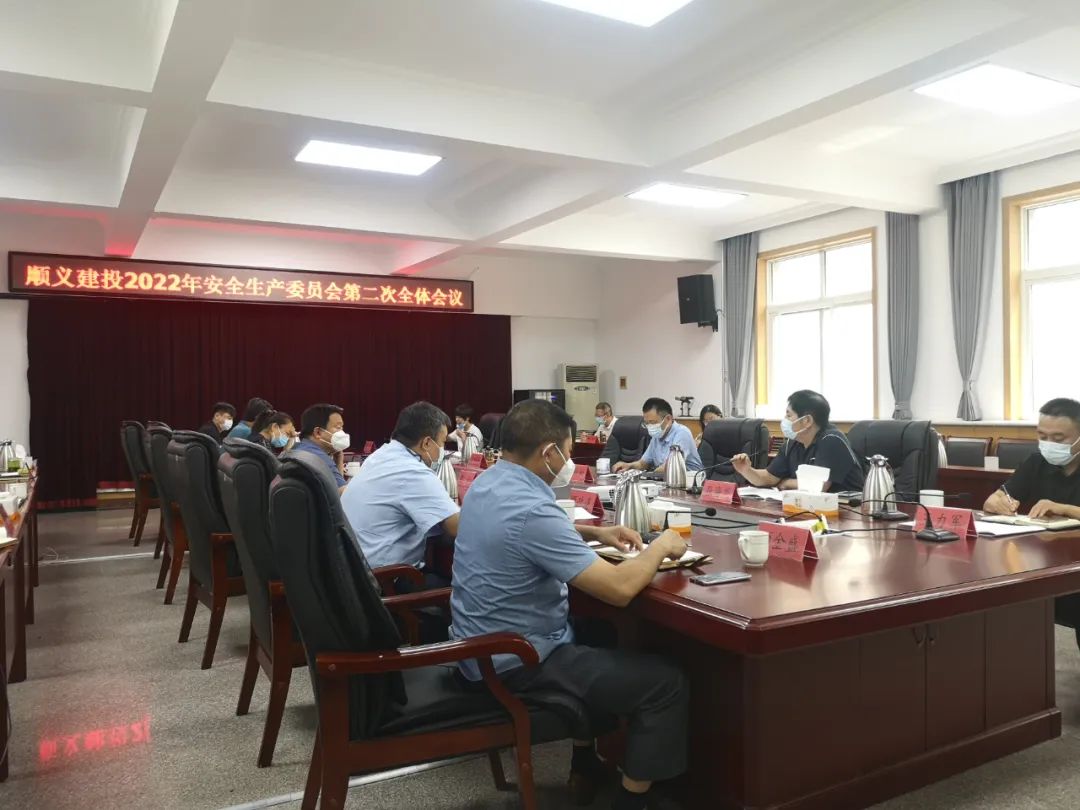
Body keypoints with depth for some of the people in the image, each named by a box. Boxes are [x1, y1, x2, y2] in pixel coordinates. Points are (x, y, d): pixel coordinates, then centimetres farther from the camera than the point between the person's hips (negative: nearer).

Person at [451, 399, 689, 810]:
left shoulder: (488, 483, 1)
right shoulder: (530, 509, -30)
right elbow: (619, 589, -29)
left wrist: (595, 533, 9)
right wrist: (659, 547, -11)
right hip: (517, 660, -10)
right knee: (667, 682, -5)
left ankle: (586, 764, 39)